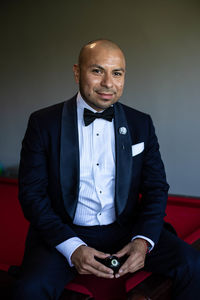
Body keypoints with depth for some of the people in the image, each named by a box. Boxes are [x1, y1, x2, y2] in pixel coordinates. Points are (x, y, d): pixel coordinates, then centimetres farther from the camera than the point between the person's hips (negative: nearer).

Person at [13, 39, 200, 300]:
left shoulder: (141, 124, 5)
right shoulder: (44, 123, -3)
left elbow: (156, 188, 6)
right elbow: (32, 193, -5)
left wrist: (144, 240, -12)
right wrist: (72, 247, -18)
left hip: (127, 230, 3)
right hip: (65, 232, -2)